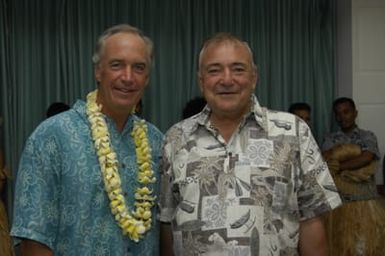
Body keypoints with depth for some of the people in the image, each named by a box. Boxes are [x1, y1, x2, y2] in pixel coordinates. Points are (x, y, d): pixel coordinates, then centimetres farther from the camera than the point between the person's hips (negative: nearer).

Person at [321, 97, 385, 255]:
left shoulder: (368, 137, 7)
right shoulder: (330, 139, 11)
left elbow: (366, 159, -11)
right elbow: (325, 161, -6)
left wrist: (339, 166, -11)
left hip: (365, 202, -1)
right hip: (338, 203, 1)